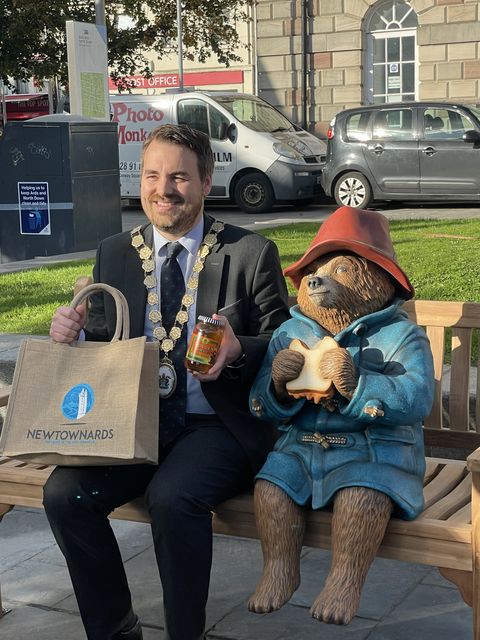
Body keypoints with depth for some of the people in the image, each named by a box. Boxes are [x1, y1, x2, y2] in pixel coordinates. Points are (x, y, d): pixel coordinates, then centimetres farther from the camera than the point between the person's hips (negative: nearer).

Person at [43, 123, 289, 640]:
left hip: (218, 425, -4)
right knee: (64, 492, -20)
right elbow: (100, 345, 13)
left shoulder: (252, 254, 1)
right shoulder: (113, 255, 12)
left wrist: (238, 350, -22)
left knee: (171, 496, -32)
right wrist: (72, 334, -10)